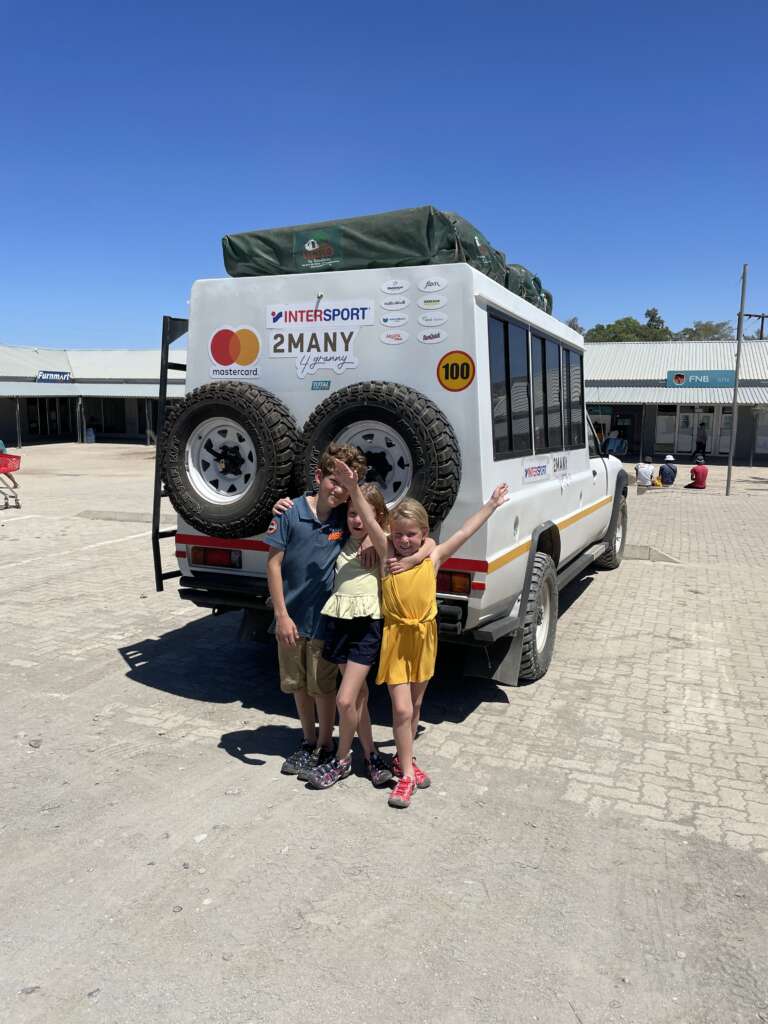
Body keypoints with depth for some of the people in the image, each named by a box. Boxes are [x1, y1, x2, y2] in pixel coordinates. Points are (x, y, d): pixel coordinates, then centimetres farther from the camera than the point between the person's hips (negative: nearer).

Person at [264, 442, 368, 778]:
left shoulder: (348, 517, -8)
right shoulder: (291, 512, -11)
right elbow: (273, 563, -8)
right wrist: (281, 615, -11)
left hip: (325, 620, -1)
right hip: (291, 618, 1)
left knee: (322, 686, 10)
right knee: (298, 684, 17)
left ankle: (325, 745, 31)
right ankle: (308, 741, 38)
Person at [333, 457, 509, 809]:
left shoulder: (433, 557, -3)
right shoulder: (387, 554, -7)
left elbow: (465, 532, 2)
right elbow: (370, 522, -20)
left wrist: (491, 505, 6)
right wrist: (353, 488, -32)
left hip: (424, 637, 3)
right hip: (396, 637, -3)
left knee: (415, 705, 17)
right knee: (401, 708, -5)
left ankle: (404, 757, 36)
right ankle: (407, 774, 8)